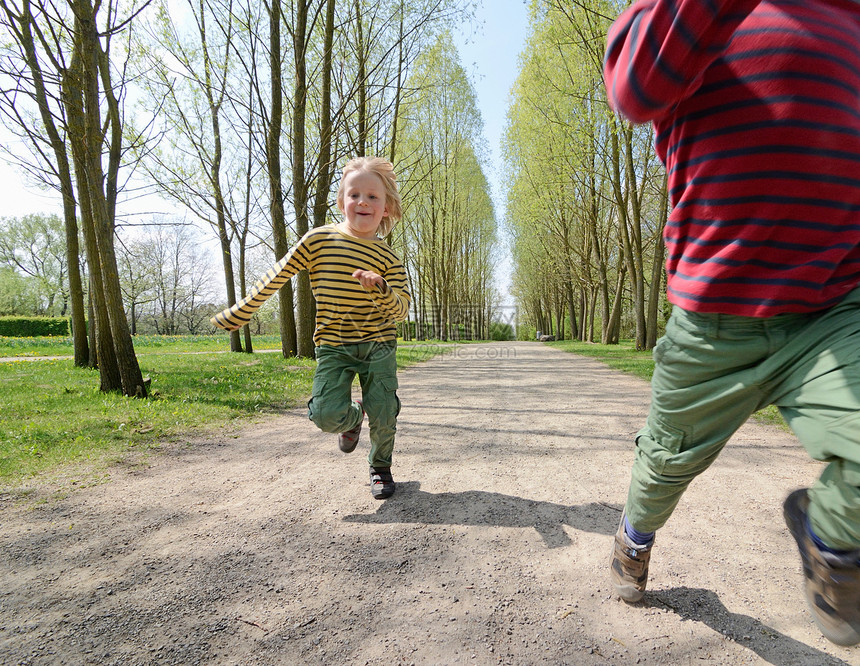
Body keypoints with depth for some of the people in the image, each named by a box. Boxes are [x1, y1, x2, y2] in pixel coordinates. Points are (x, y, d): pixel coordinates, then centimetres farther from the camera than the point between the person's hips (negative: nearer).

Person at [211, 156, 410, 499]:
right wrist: (240, 313, 8)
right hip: (332, 345, 0)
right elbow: (278, 275, 4)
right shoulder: (319, 239, -3)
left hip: (377, 345, 1)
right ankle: (353, 417, 25)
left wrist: (381, 288, -28)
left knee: (383, 414, -3)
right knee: (326, 414, -14)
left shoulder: (388, 259, -1)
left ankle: (380, 468, 28)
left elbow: (401, 311, -6)